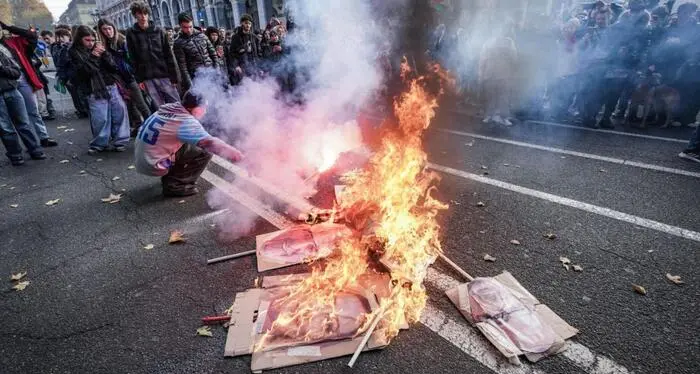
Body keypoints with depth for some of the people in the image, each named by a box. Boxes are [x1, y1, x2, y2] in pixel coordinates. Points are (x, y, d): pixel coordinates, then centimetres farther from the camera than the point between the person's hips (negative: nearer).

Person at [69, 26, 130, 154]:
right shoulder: (75, 52, 4)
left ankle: (120, 141, 12)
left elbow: (112, 66, 4)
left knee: (119, 112, 2)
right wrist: (92, 56, -15)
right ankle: (99, 143, 10)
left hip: (111, 86, 3)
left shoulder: (98, 47, 11)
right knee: (100, 118, -5)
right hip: (95, 90, -3)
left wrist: (104, 53, -11)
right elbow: (84, 71, -9)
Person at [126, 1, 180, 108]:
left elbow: (169, 55, 3)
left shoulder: (158, 31, 6)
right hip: (147, 78, 0)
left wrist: (175, 76, -3)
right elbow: (133, 59, 2)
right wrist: (139, 79, -5)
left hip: (164, 75, 1)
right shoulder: (131, 34, 4)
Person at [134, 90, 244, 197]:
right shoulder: (186, 122, -23)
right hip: (153, 165, -8)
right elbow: (209, 142, -34)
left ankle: (169, 178, 21)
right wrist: (232, 152, -31)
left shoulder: (169, 109, 1)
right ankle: (174, 186, -3)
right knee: (204, 151, -9)